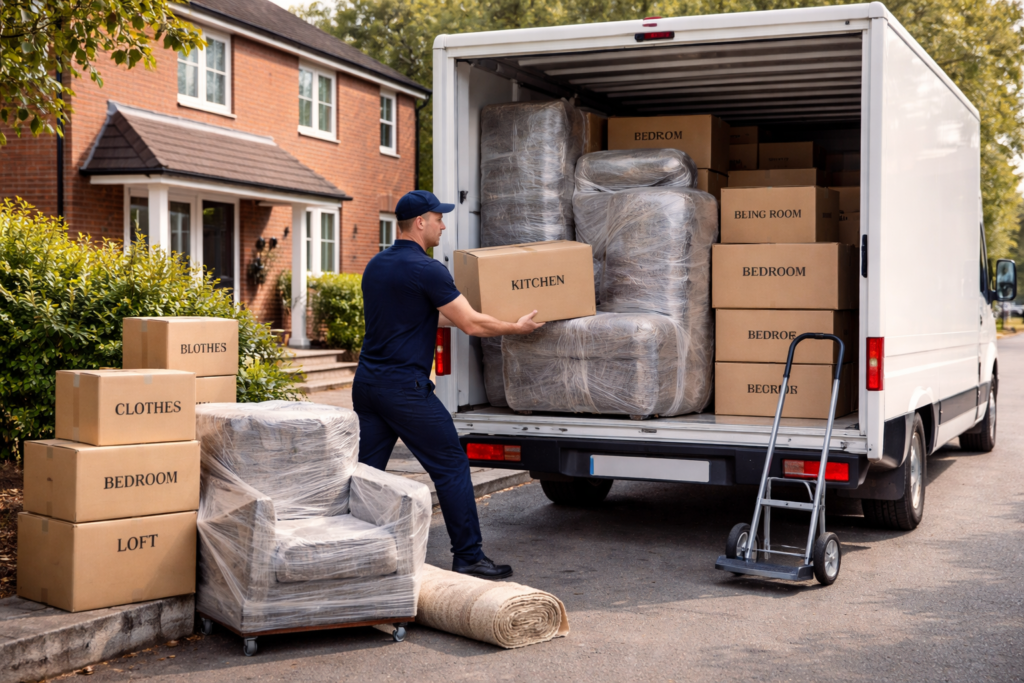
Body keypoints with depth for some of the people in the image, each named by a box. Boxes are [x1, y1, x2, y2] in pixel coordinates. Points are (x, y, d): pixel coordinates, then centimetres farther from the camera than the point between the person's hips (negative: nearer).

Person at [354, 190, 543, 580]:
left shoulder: (376, 265, 14)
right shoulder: (426, 270, -13)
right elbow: (472, 324, -11)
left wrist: (451, 315, 36)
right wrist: (516, 327, 4)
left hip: (367, 383, 8)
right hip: (405, 387, -8)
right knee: (451, 467, 2)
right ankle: (468, 557, 6)